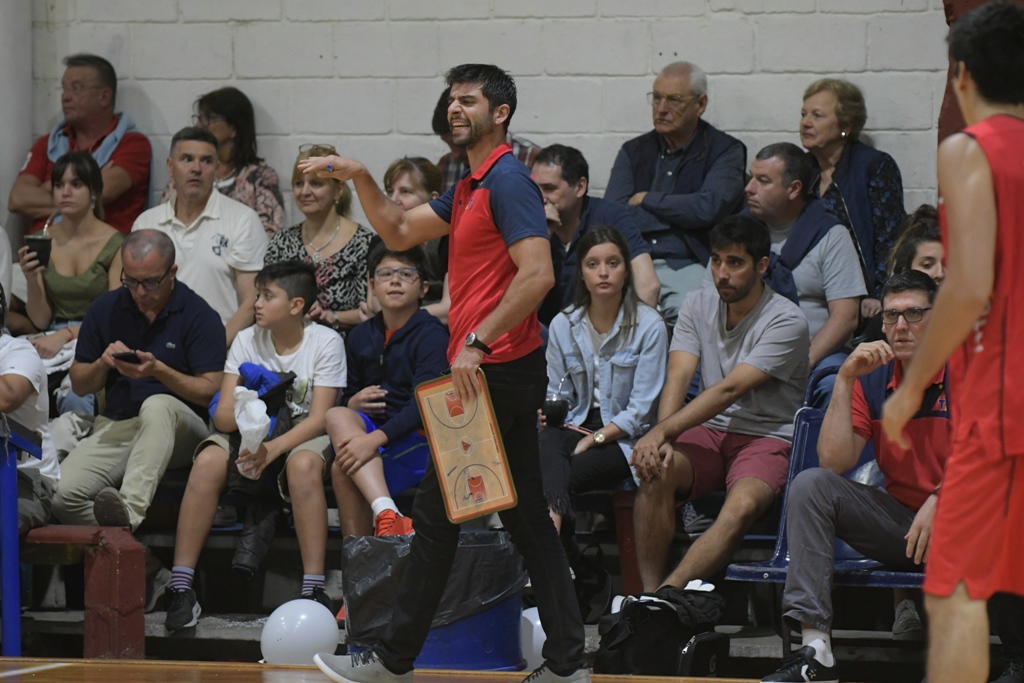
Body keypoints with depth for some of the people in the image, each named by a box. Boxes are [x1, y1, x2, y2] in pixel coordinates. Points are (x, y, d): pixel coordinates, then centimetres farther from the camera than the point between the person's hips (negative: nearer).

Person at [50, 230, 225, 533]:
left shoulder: (199, 315, -2)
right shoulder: (105, 310, 10)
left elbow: (210, 392, -7)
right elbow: (79, 385, 16)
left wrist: (158, 370, -20)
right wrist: (103, 365, -6)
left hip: (179, 429, -3)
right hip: (116, 426, 3)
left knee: (157, 405, -42)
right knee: (62, 493, -26)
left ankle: (131, 509, -55)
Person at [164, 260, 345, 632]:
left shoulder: (325, 343, -6)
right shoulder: (247, 340, 4)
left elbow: (319, 419, -14)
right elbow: (222, 416, -1)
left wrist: (274, 448, -30)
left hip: (302, 437, -3)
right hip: (252, 436, 3)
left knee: (304, 464, -38)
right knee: (208, 461, -28)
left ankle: (314, 589, -37)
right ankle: (181, 586, -28)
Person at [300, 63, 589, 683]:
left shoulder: (507, 181, -13)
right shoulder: (470, 188, 17)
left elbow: (537, 275, -23)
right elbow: (401, 232, 26)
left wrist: (476, 342, -24)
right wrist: (360, 178, 12)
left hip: (495, 370, -10)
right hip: (496, 371, 10)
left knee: (437, 512, -2)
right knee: (527, 515, 8)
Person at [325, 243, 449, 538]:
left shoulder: (431, 334, -6)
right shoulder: (361, 337, 14)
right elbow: (349, 396, 23)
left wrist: (376, 438, -30)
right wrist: (353, 403, -3)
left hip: (420, 437, -6)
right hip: (374, 432, 6)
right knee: (337, 415, -28)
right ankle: (386, 513, -41)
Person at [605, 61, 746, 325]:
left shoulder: (725, 151, 9)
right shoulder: (634, 152, 20)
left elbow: (708, 209, -9)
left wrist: (646, 200, 4)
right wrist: (677, 214, -3)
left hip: (690, 266, -2)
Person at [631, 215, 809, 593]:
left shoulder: (786, 322, -10)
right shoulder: (698, 305, 8)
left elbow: (730, 390, -18)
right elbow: (678, 377, -3)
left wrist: (662, 431, -25)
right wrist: (661, 440, -22)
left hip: (767, 437, -4)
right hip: (709, 432, 4)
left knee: (742, 505, -35)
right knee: (656, 471, -28)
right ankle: (649, 592, -28)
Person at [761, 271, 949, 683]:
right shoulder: (871, 379, 5)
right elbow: (834, 462, -5)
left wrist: (940, 501, -32)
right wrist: (844, 381, -11)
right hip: (897, 519, 5)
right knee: (810, 485, -16)